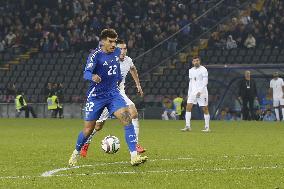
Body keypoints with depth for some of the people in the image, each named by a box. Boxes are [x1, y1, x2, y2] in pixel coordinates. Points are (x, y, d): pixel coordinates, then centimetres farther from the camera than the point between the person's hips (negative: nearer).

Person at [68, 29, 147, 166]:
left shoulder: (117, 52, 3)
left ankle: (134, 156, -24)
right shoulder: (95, 55, -15)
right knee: (88, 129, 1)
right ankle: (76, 153, 31)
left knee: (126, 118, -19)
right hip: (96, 96, -4)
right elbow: (86, 73, -31)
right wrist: (92, 77, -52)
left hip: (113, 93, 4)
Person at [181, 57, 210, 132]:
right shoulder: (191, 70, 13)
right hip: (193, 91, 6)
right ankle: (187, 126, -5)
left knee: (205, 109, -3)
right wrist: (189, 93, 13)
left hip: (202, 91, -6)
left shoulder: (203, 69, -6)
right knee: (188, 107, -6)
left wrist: (200, 91, -20)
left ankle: (207, 127, 5)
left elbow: (205, 82, -12)